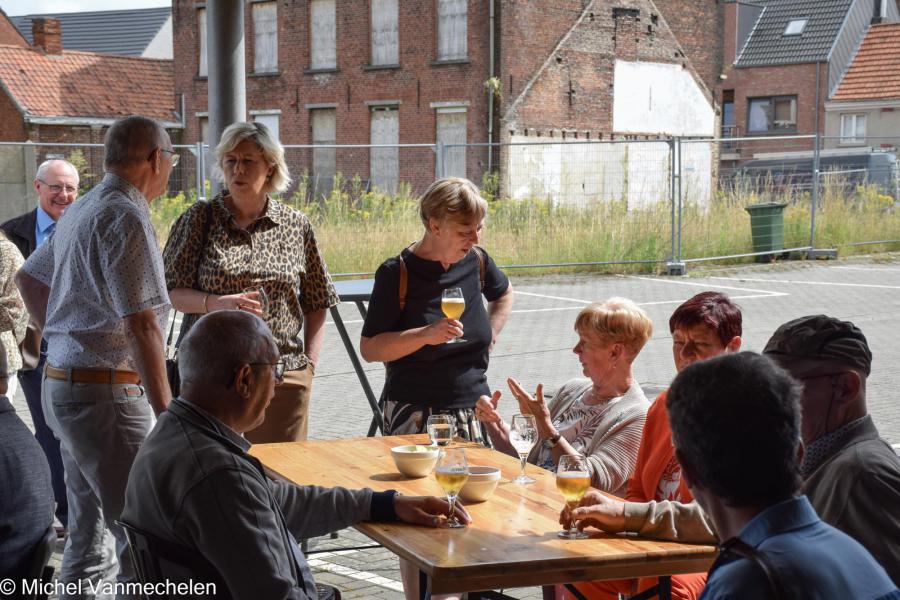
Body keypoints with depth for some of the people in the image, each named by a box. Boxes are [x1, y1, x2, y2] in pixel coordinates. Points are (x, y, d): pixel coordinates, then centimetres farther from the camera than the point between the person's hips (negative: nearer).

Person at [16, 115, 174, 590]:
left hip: (62, 385, 10)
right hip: (106, 394, -10)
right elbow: (142, 325, -21)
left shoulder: (81, 211, 14)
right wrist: (166, 412, -19)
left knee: (90, 532, 16)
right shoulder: (127, 217, -16)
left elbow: (28, 277, 27)